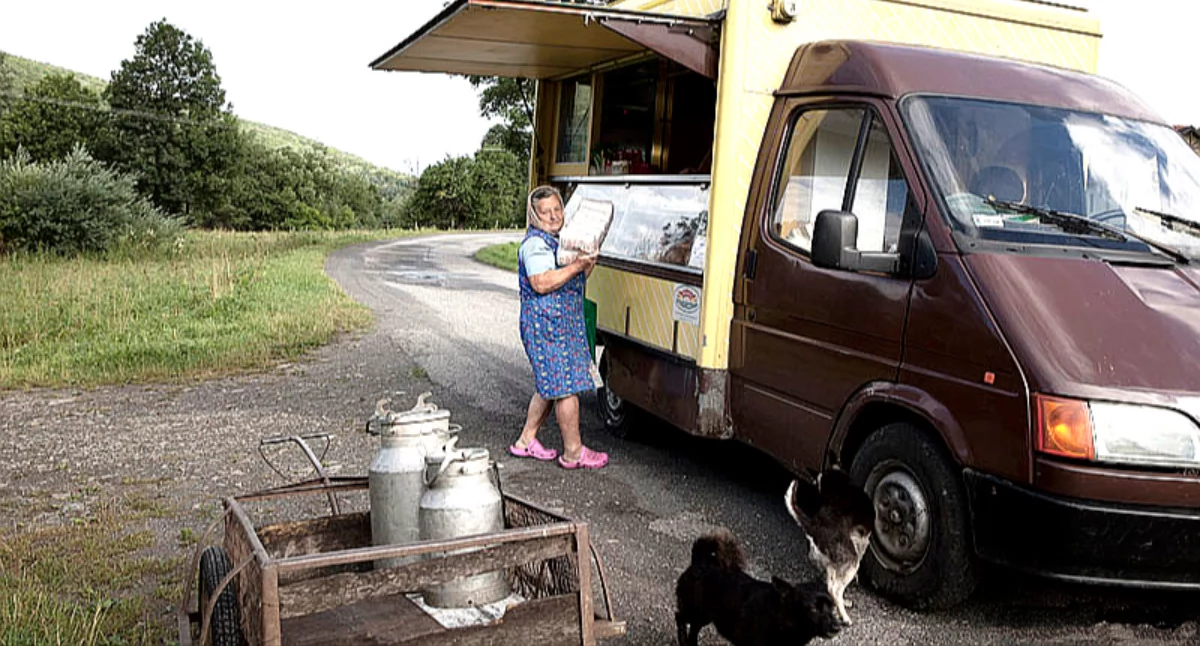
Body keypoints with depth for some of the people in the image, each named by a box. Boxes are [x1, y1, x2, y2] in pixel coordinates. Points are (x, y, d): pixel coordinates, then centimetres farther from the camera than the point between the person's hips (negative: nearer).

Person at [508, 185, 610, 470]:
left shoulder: (558, 240, 18)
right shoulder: (535, 243, -13)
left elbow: (575, 282, 25)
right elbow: (541, 284, -25)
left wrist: (589, 263, 6)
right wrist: (576, 266, -23)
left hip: (563, 323, 10)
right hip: (547, 324, -10)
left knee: (549, 385, 16)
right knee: (567, 386, -6)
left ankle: (526, 441, 26)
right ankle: (573, 452, 3)